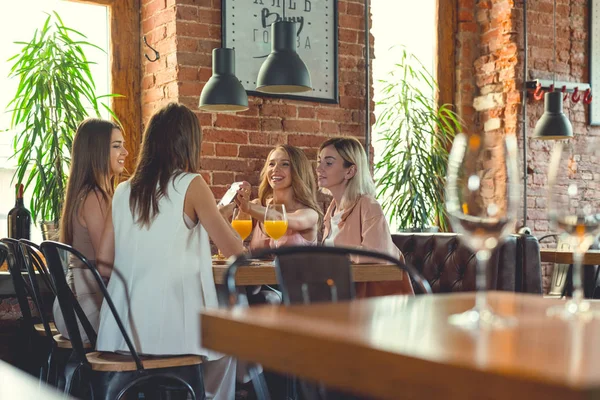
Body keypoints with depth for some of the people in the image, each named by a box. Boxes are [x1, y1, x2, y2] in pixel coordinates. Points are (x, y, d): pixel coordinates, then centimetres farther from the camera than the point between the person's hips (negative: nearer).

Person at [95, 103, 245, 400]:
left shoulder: (123, 191, 7)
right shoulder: (190, 185, -6)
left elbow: (104, 261, 9)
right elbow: (235, 250, -4)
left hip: (124, 328, 5)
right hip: (171, 326, -5)